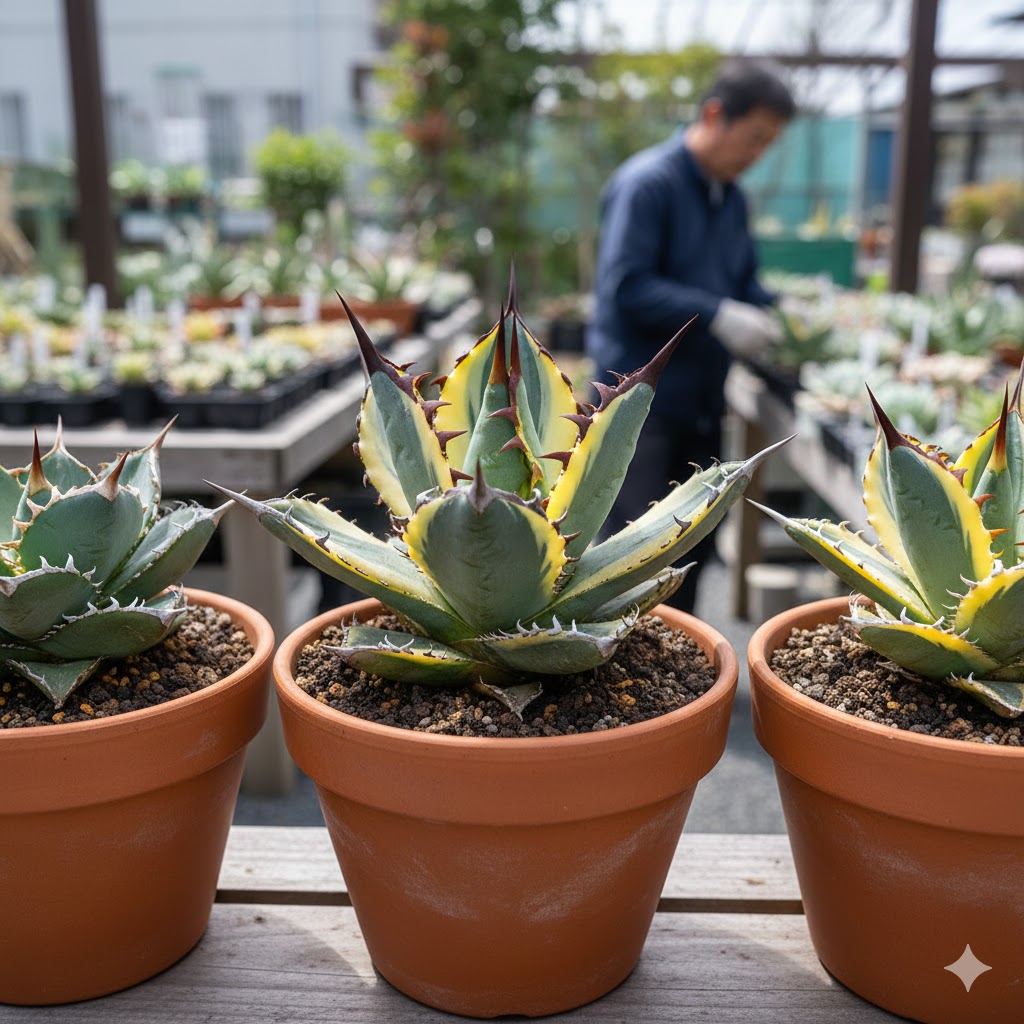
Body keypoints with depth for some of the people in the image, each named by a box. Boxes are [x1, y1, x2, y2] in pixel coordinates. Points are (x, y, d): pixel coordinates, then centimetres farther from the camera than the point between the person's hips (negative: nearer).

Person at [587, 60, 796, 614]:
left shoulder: (731, 198, 13)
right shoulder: (647, 183, -12)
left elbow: (744, 283, 22)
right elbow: (625, 286, -21)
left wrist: (774, 316, 1)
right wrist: (718, 316, -25)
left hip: (701, 398, 9)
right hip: (641, 396, -8)